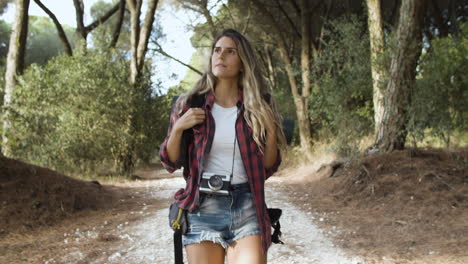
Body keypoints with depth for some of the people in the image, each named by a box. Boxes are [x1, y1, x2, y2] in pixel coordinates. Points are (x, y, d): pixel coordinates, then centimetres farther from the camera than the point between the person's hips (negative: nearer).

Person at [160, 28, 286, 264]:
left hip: (246, 208, 0)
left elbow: (267, 169, 7)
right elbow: (171, 163, 6)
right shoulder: (190, 104, 3)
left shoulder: (257, 108, 5)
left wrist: (271, 131, -7)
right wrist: (178, 128, -10)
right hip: (202, 209, 0)